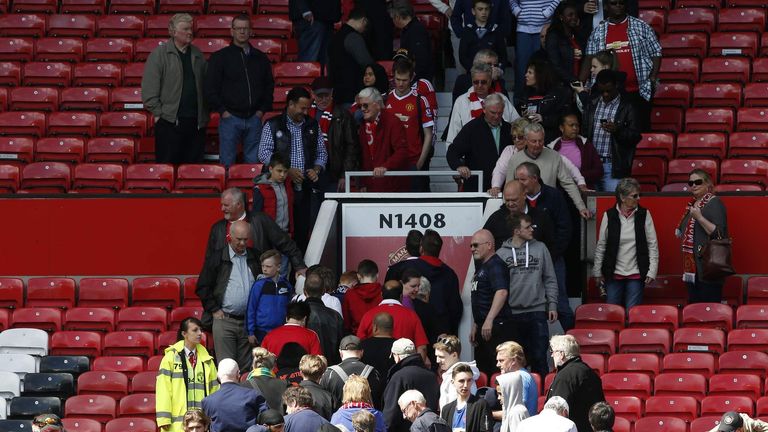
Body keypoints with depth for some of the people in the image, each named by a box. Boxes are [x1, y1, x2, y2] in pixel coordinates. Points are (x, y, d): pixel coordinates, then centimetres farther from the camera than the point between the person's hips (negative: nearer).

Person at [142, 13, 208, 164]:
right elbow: (149, 88, -7)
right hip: (170, 122, -5)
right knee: (167, 164, -3)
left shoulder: (197, 55, 12)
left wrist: (205, 113, 6)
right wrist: (158, 112, -10)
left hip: (196, 122, 5)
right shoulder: (159, 54, -3)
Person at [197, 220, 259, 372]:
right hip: (224, 320, -3)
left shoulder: (255, 258, 10)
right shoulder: (216, 259, 1)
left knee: (247, 367, 4)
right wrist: (214, 310, -3)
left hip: (248, 321, 3)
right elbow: (203, 288, 3)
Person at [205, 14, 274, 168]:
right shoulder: (220, 57, 1)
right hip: (230, 117, -3)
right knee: (227, 163, -3)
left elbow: (269, 86, 18)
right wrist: (222, 111, -7)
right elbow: (210, 88, -2)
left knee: (254, 162, 4)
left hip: (253, 119, 3)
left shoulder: (260, 58, 12)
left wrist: (262, 110, 6)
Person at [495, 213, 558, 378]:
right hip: (512, 313, 0)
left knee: (539, 357, 0)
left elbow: (550, 280, 8)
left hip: (537, 311, 0)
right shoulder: (501, 254, 3)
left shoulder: (540, 248, 6)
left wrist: (552, 304, 1)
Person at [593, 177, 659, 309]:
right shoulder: (609, 216, -1)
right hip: (614, 273, 1)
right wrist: (598, 272, 7)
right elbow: (601, 246, 6)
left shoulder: (644, 215, -1)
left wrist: (652, 271, -5)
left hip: (636, 274, -1)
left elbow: (653, 245, 1)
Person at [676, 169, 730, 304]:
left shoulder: (714, 203, -8)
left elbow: (718, 233, -18)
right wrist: (680, 233, 13)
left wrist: (699, 217, -22)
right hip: (693, 267, 9)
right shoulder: (692, 204, 18)